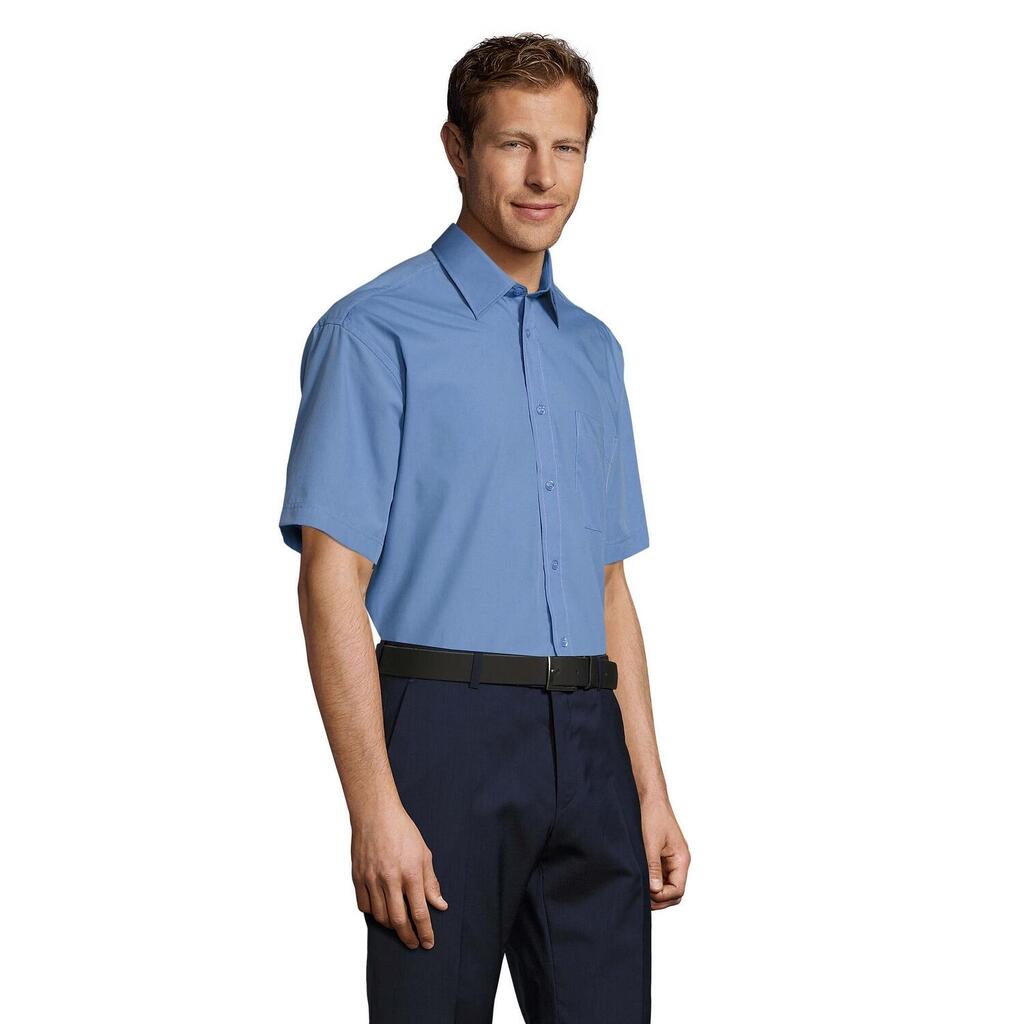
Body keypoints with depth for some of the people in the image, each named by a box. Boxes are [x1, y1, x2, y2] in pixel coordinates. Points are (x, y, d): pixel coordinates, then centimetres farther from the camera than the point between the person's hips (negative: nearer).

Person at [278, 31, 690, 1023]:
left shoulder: (592, 348, 17)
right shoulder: (374, 332, -4)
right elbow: (330, 581, -10)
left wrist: (651, 791, 13)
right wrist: (375, 808, -17)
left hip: (588, 747, 6)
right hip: (448, 728, -5)